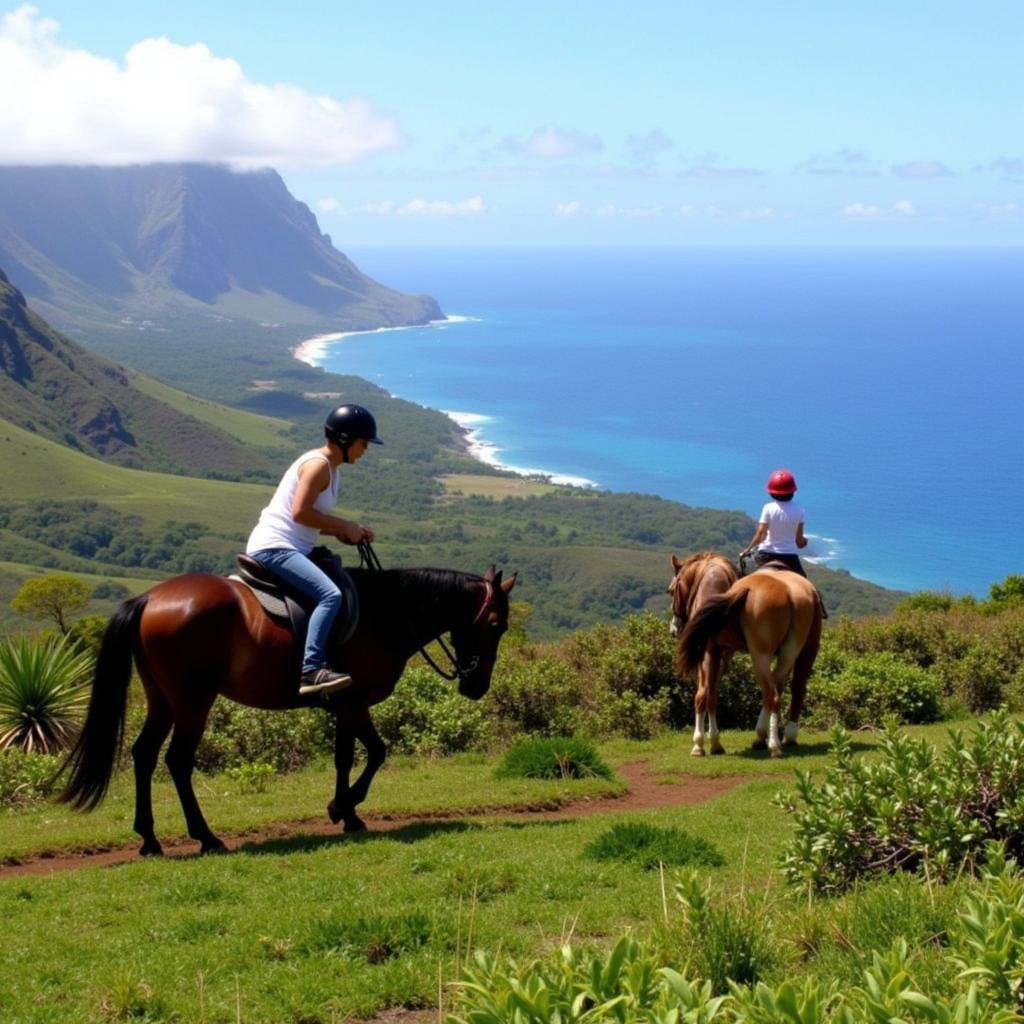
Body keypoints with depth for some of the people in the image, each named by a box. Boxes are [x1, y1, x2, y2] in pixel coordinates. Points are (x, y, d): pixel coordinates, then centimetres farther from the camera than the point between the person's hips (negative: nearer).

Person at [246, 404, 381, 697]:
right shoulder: (318, 464, -12)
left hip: (286, 549, 11)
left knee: (344, 584, 17)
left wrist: (347, 530, 5)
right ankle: (311, 669, -35)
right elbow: (300, 513, -21)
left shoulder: (329, 469, 18)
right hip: (274, 547, -11)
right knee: (330, 595, -28)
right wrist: (344, 526, -13)